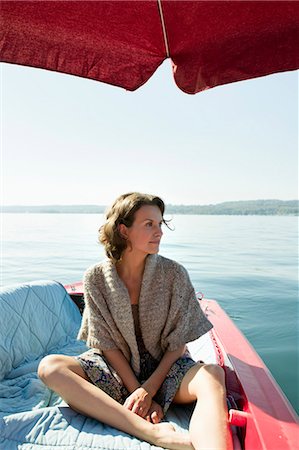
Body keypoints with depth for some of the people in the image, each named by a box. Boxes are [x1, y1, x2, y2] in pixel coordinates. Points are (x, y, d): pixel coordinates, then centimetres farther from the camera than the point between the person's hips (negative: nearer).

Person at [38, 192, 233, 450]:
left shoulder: (174, 274, -9)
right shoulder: (96, 278, -8)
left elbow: (177, 344, -6)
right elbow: (106, 344, -6)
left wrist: (149, 389, -15)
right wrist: (137, 391, -14)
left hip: (165, 368, 0)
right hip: (115, 368, 1)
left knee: (213, 375, -31)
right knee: (50, 367, -26)